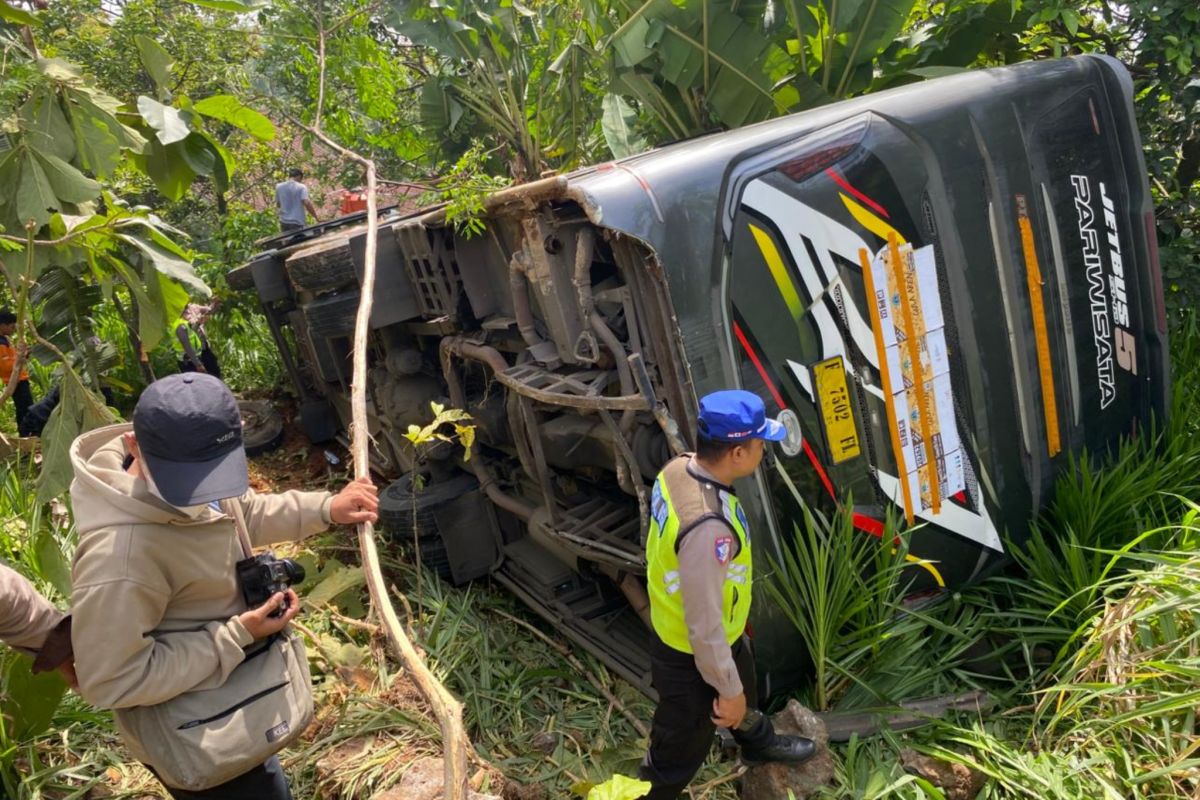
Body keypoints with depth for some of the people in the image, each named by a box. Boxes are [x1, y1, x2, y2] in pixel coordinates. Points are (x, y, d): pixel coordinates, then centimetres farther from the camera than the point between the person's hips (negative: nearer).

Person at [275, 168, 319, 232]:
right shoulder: (301, 187, -8)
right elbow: (306, 203, -19)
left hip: (284, 222, 4)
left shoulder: (279, 187, 4)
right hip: (298, 222, -4)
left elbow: (278, 204, 12)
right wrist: (316, 217, -12)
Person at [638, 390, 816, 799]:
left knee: (745, 689, 37)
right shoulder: (707, 526, -42)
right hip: (693, 653, -9)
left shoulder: (680, 467, -14)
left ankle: (758, 742, 67)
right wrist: (727, 689, -16)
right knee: (678, 752, 16)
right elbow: (704, 625, -31)